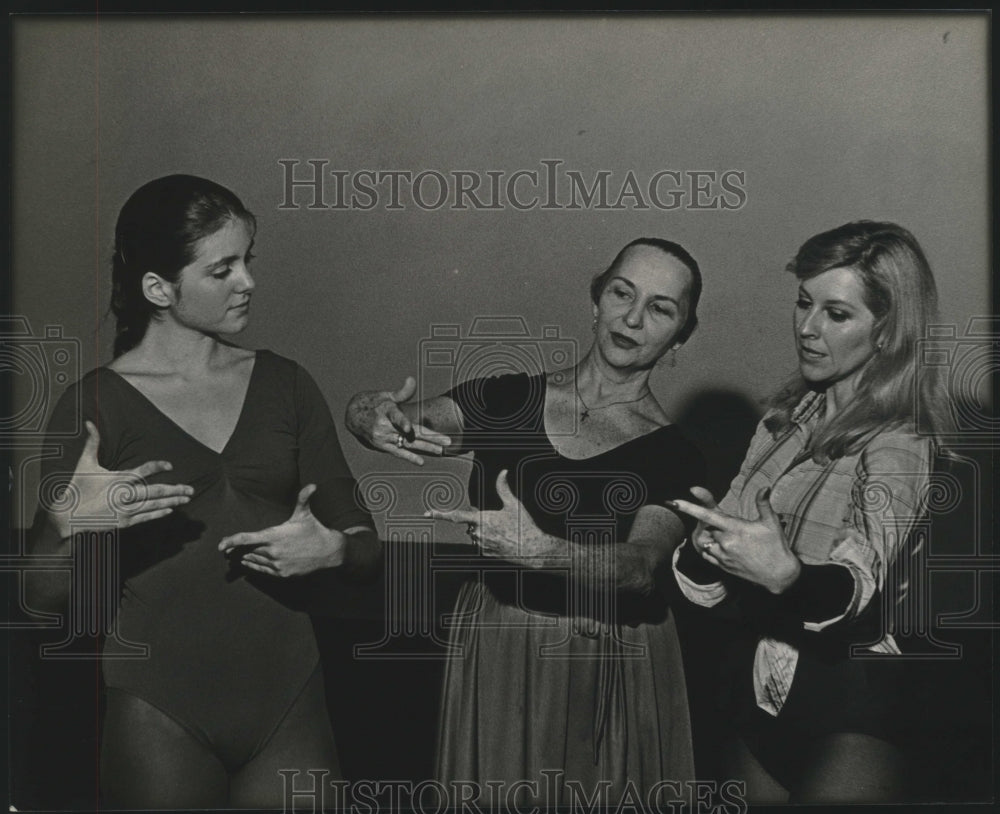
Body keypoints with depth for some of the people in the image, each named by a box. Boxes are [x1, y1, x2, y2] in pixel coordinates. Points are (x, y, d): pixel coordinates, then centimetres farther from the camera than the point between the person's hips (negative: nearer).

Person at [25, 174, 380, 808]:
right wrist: (70, 522, -23)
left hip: (288, 701, 3)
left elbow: (367, 547, 7)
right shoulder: (94, 405, -3)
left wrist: (331, 548, -14)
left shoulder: (285, 386, 7)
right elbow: (46, 594, -4)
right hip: (161, 713, -2)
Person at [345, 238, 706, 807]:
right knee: (491, 798, 10)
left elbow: (643, 565, -20)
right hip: (495, 654, 2)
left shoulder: (674, 456, -4)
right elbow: (364, 414, -7)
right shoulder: (508, 401, 1)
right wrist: (380, 419, -32)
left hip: (608, 669, -1)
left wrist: (542, 552, -38)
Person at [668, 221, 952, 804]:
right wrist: (707, 546, -18)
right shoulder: (787, 419, 7)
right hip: (759, 691, 7)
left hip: (849, 708, -6)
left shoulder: (898, 448, -14)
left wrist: (785, 574, -52)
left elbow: (861, 577, -32)